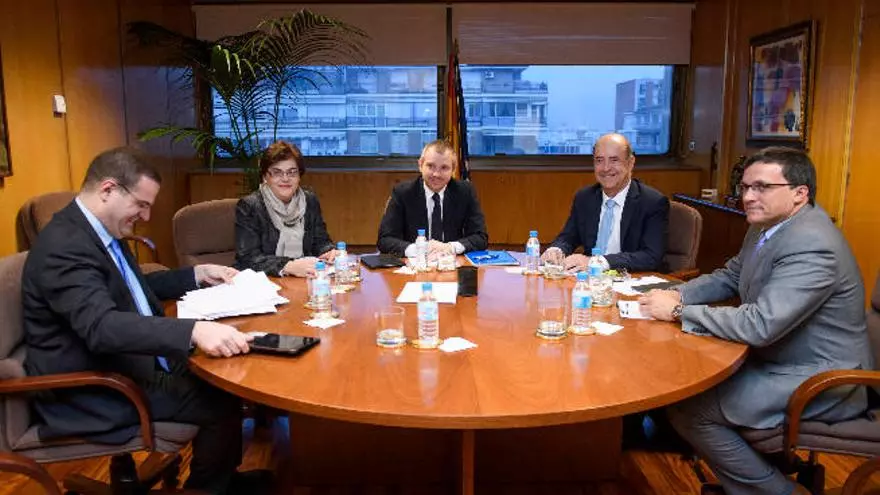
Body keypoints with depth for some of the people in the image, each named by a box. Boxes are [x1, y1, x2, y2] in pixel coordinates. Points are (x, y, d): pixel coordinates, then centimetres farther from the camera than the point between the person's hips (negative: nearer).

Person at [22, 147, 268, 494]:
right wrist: (194, 331, -49)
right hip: (96, 391, -10)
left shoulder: (104, 230, 7)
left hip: (129, 363, 10)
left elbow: (137, 287, 23)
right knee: (223, 400, -16)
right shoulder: (64, 245, -25)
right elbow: (101, 326, -39)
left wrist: (198, 275, 13)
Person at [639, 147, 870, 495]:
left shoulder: (811, 246, -27)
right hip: (776, 358, 9)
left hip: (819, 379, -9)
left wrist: (678, 311, -22)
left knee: (688, 410, -13)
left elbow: (759, 325, -32)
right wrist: (677, 294, -5)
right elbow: (729, 277, 14)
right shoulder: (767, 227, 2)